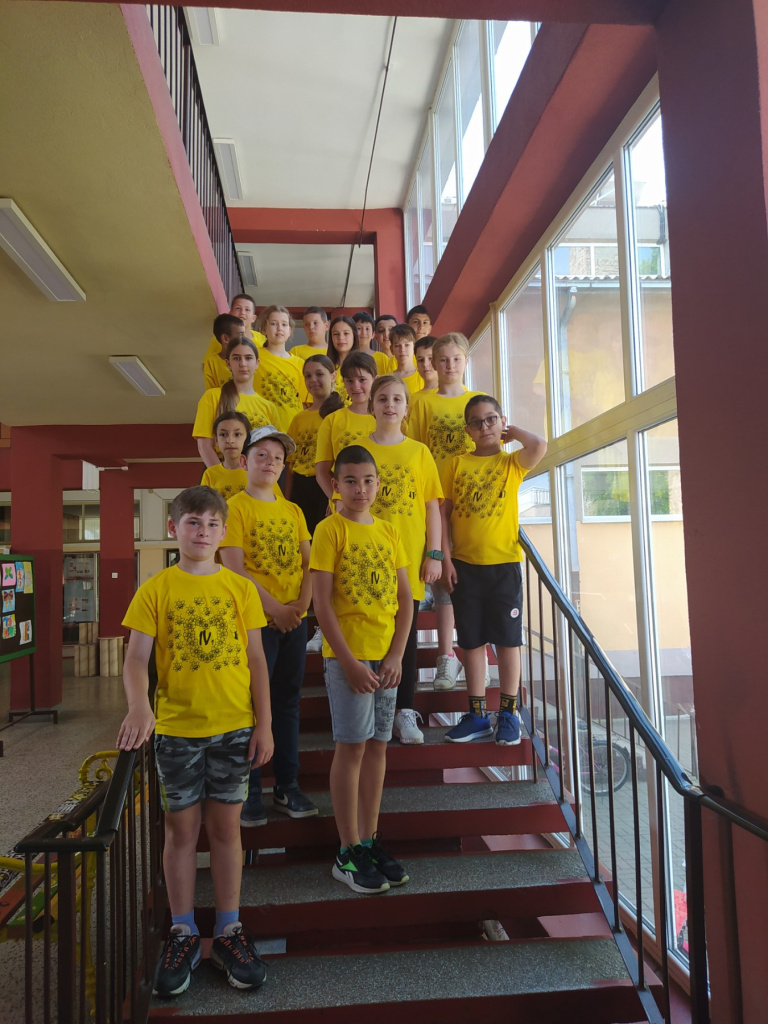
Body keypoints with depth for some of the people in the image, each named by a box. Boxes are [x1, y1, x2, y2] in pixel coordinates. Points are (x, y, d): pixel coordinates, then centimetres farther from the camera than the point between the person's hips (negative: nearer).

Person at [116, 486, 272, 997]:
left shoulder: (240, 588, 1)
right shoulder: (156, 590, -2)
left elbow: (256, 659, 2)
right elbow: (137, 658, -7)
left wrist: (264, 722, -1)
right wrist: (139, 706, -26)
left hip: (234, 726, 1)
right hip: (177, 728, 0)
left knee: (226, 826, 10)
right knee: (181, 827, 10)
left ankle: (229, 931, 26)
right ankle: (183, 934, 27)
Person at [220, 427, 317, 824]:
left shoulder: (293, 511, 12)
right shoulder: (235, 508, -4)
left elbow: (309, 563, 8)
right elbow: (235, 569, -12)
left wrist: (301, 604, -8)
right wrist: (275, 608, -14)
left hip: (294, 621, 5)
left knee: (288, 702, 12)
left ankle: (287, 787, 23)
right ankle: (249, 793, 14)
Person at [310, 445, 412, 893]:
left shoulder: (389, 532, 10)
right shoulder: (330, 529, -6)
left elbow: (406, 599, 9)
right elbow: (322, 603, -10)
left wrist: (396, 656, -2)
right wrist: (349, 662, -14)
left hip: (386, 657, 5)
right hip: (347, 655, -5)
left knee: (378, 745, 10)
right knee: (352, 746, -1)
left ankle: (370, 840, 24)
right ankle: (348, 852, 12)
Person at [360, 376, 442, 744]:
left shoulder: (419, 452, 6)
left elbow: (432, 505, 6)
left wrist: (434, 554, 0)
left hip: (409, 560, 1)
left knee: (406, 633, 7)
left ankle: (404, 712, 19)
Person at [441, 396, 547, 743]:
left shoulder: (512, 462, 2)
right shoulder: (457, 464, 7)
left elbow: (539, 446, -19)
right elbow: (443, 512, 5)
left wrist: (510, 430, -2)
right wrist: (445, 557, -3)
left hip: (504, 562, -2)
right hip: (464, 564, 2)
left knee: (507, 639, 4)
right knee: (471, 640, 9)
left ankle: (508, 714, 17)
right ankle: (477, 715, 21)